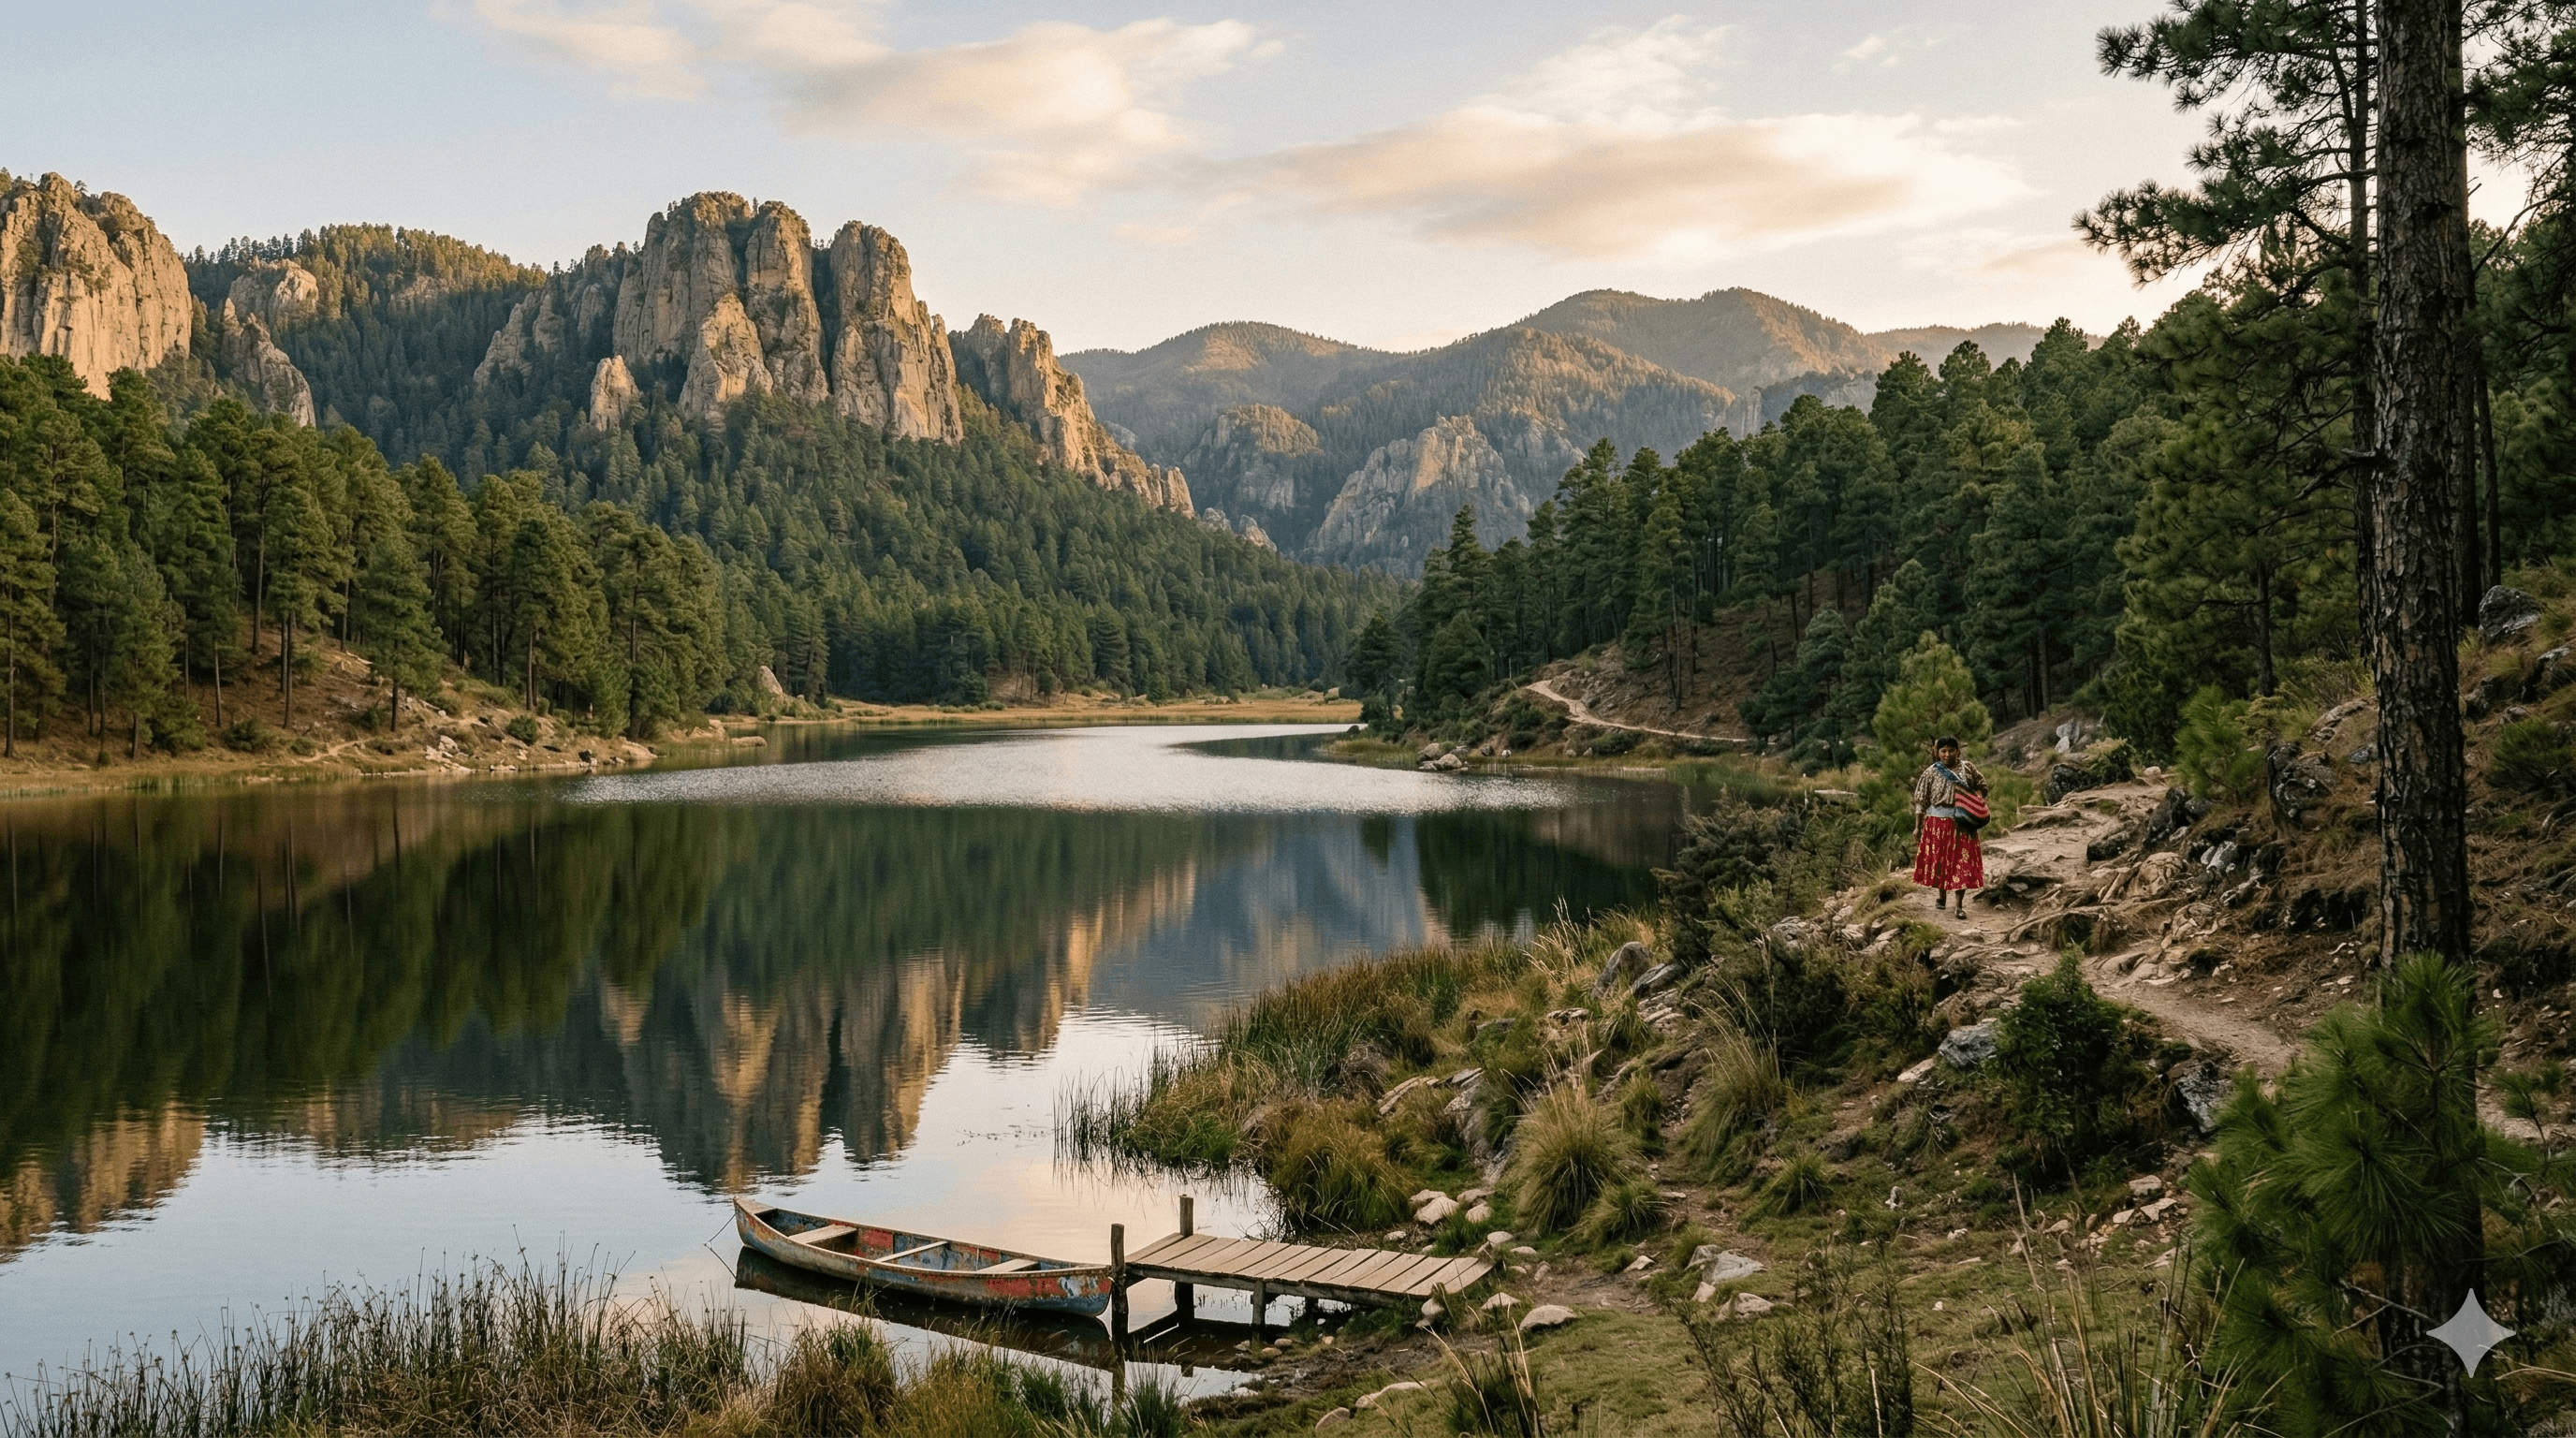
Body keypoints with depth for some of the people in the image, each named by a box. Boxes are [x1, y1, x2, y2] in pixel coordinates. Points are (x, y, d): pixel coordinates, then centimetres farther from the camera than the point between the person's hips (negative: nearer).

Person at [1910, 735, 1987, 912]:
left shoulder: (1967, 768, 2)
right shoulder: (1931, 772, -2)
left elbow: (1981, 786, 15)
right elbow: (1920, 800, 0)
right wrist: (1917, 827, -3)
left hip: (1961, 823, 0)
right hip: (1937, 822, 0)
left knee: (1961, 862, -3)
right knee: (1939, 859, 9)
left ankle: (1960, 904, 1)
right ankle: (1942, 898, 28)